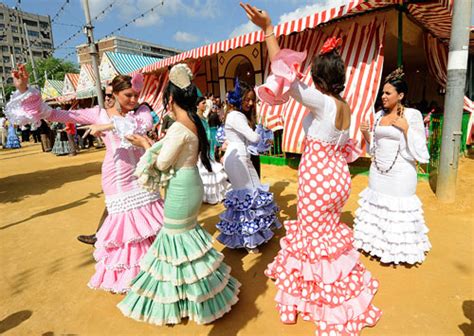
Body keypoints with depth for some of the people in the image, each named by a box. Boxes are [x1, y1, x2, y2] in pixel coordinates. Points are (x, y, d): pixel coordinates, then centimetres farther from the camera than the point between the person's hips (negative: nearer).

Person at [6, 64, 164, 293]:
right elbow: (54, 114, 2)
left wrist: (108, 126, -24)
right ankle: (125, 273, 24)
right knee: (124, 221, 2)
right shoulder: (98, 114, 1)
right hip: (118, 179, -2)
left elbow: (146, 124, -21)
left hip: (141, 175, 2)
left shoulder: (141, 111, 3)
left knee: (146, 219, 5)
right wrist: (24, 89, -8)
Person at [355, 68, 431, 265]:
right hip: (378, 172, 6)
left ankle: (399, 249, 23)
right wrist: (366, 134, -2)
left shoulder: (412, 115, -8)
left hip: (400, 174, -5)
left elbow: (420, 150, -11)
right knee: (376, 206, 14)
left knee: (398, 210, 2)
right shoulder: (379, 115, 7)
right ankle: (377, 243, 32)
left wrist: (406, 128, -19)